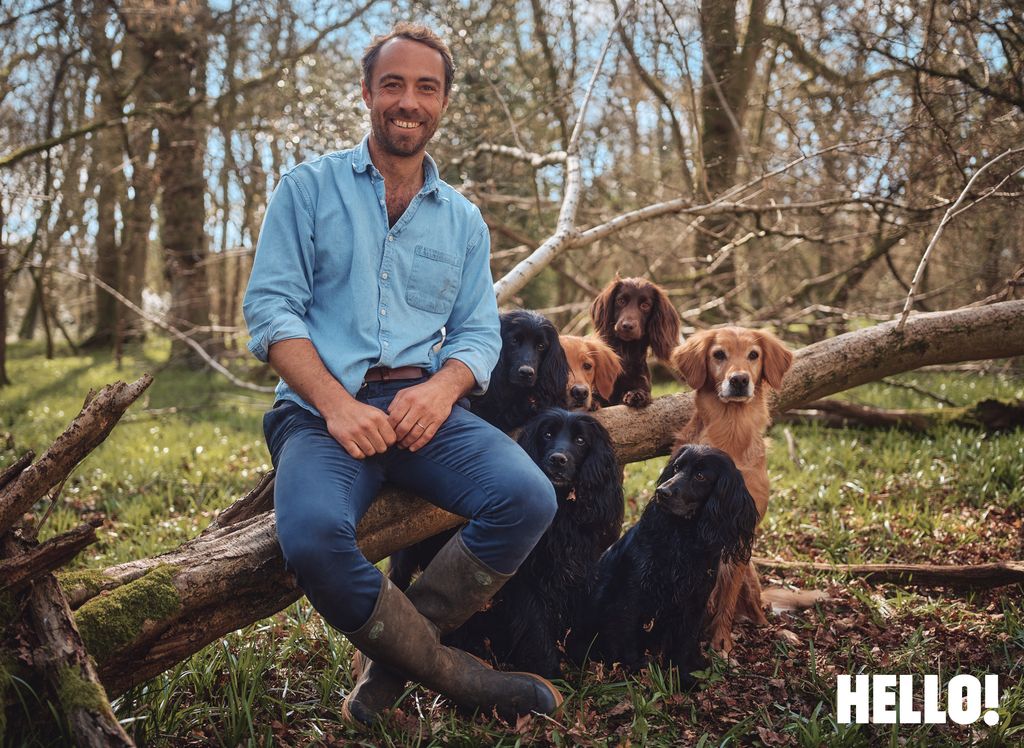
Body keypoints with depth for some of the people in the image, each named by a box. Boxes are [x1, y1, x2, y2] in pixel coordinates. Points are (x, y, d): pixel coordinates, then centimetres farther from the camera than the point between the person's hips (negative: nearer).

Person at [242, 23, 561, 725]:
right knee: (314, 538, -35)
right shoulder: (309, 188, 9)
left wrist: (442, 387, -11)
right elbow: (270, 307, -1)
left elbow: (479, 333, 14)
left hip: (425, 403, 3)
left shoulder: (463, 219, 20)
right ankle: (458, 676, -13)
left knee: (528, 498, -26)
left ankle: (387, 656, -9)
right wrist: (337, 404, -15)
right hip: (324, 408, -3)